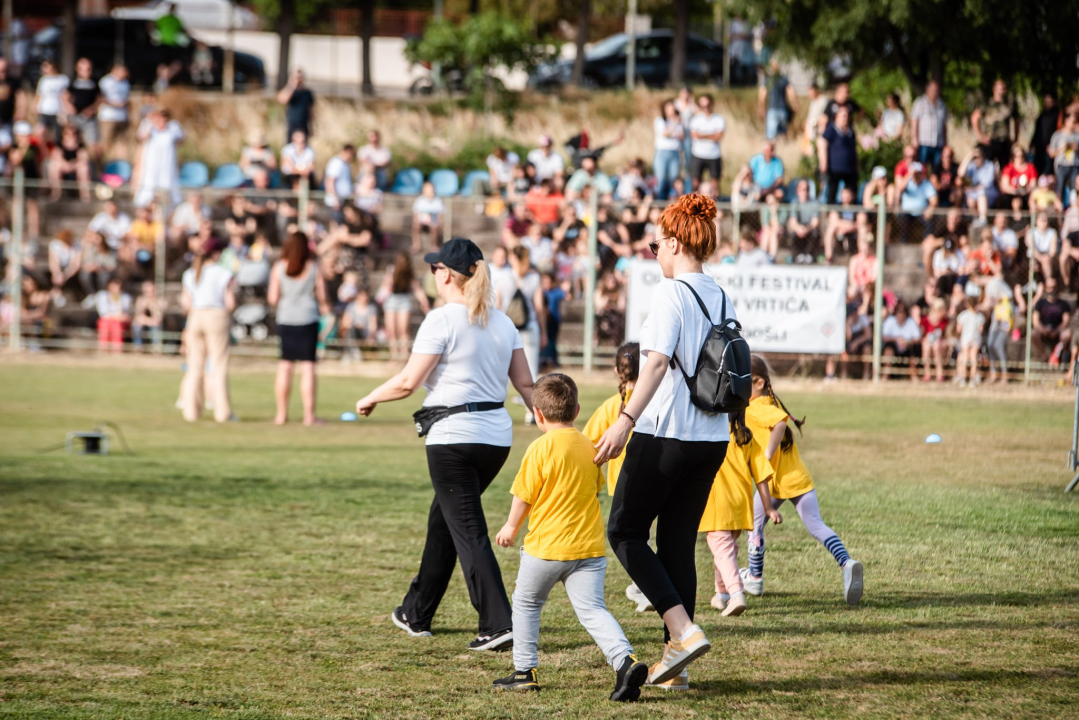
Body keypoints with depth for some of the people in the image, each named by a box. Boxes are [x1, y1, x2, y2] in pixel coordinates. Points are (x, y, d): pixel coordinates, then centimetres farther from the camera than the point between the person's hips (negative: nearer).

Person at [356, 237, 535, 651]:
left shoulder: (443, 320, -11)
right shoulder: (501, 322, 10)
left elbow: (408, 382, -13)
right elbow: (525, 384, 8)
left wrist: (370, 399, 3)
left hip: (454, 436, -7)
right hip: (497, 436, 8)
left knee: (468, 531, -5)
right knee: (443, 520, 21)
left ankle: (498, 624, -15)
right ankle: (417, 613, 32)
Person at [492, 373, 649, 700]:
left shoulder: (541, 449, -11)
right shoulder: (589, 448, 7)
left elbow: (524, 496, -7)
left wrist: (510, 527, 10)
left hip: (546, 547, -4)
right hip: (589, 546, 4)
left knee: (526, 604, 17)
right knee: (592, 610, -2)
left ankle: (524, 671, 22)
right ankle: (625, 659, -25)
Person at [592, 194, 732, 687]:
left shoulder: (671, 293, -13)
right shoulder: (721, 299, 10)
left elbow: (657, 362, -24)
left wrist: (626, 421, -28)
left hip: (664, 435, -7)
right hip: (712, 439, 7)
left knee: (624, 532, 5)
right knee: (679, 544, 12)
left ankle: (684, 631, -10)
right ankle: (675, 660, 11)